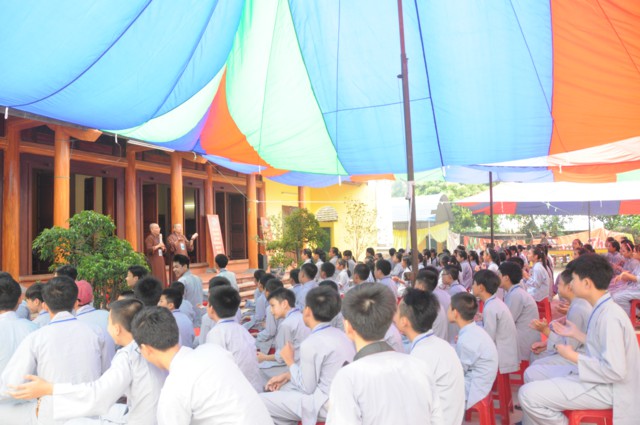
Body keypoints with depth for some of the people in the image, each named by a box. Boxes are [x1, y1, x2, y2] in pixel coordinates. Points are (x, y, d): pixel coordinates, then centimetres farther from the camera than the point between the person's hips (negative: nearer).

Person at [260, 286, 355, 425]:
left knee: (259, 402, -2)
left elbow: (307, 388, -13)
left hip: (327, 404, -9)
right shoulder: (339, 334, 5)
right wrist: (287, 376, 11)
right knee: (282, 387, 24)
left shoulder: (311, 343, -21)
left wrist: (290, 362, 0)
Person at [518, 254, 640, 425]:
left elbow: (615, 370, -27)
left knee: (528, 394, -19)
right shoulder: (603, 310, 6)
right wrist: (576, 334, 15)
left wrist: (573, 356, -18)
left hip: (608, 388, -10)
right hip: (600, 380, 10)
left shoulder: (609, 316, -23)